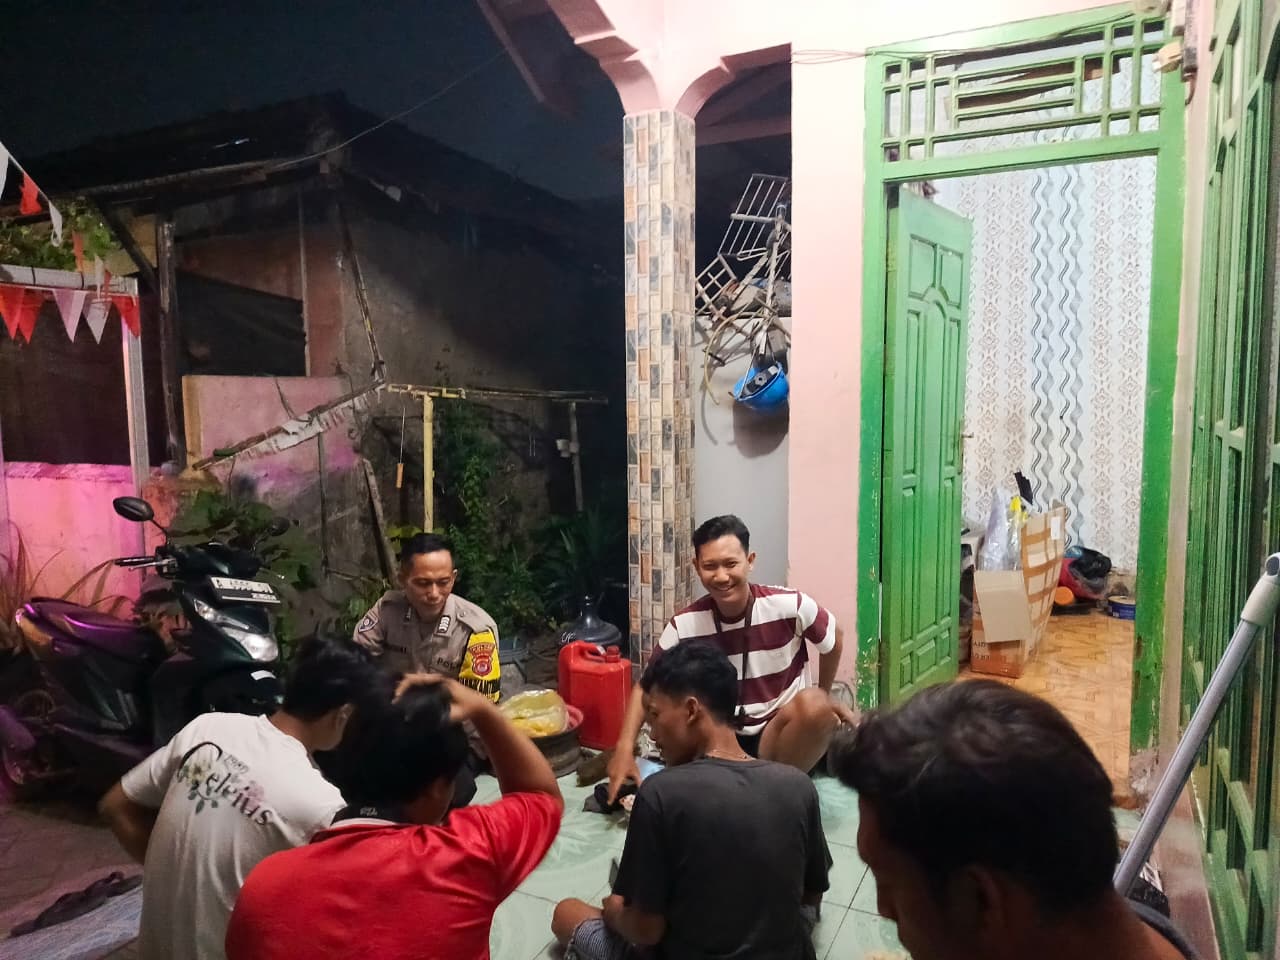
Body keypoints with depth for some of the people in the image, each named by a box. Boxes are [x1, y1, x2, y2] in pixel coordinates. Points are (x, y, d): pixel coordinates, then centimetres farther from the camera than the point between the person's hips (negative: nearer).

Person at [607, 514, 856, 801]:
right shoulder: (684, 626, -11)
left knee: (813, 704, -32)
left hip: (780, 738, -1)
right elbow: (646, 688, -5)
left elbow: (834, 639, 5)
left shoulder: (790, 606, -15)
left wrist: (824, 696, 16)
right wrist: (624, 748, -19)